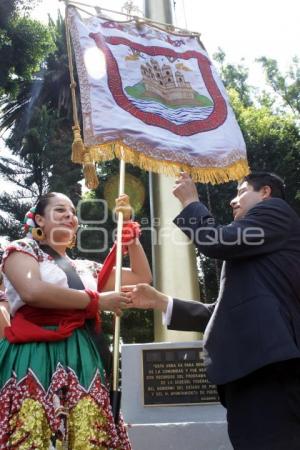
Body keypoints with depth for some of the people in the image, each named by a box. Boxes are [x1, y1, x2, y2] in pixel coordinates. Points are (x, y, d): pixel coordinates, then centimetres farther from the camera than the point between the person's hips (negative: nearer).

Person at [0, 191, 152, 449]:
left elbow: (142, 277, 25)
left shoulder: (85, 268, 23)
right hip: (35, 361, -5)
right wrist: (98, 301, -7)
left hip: (81, 362, 5)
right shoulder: (22, 249, 7)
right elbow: (33, 292, -14)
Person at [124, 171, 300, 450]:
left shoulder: (274, 210, 7)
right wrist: (158, 301, 20)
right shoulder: (247, 250, 30)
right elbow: (222, 312, 23)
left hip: (267, 362, -9)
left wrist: (190, 201, 7)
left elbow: (216, 243, -10)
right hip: (251, 364, 9)